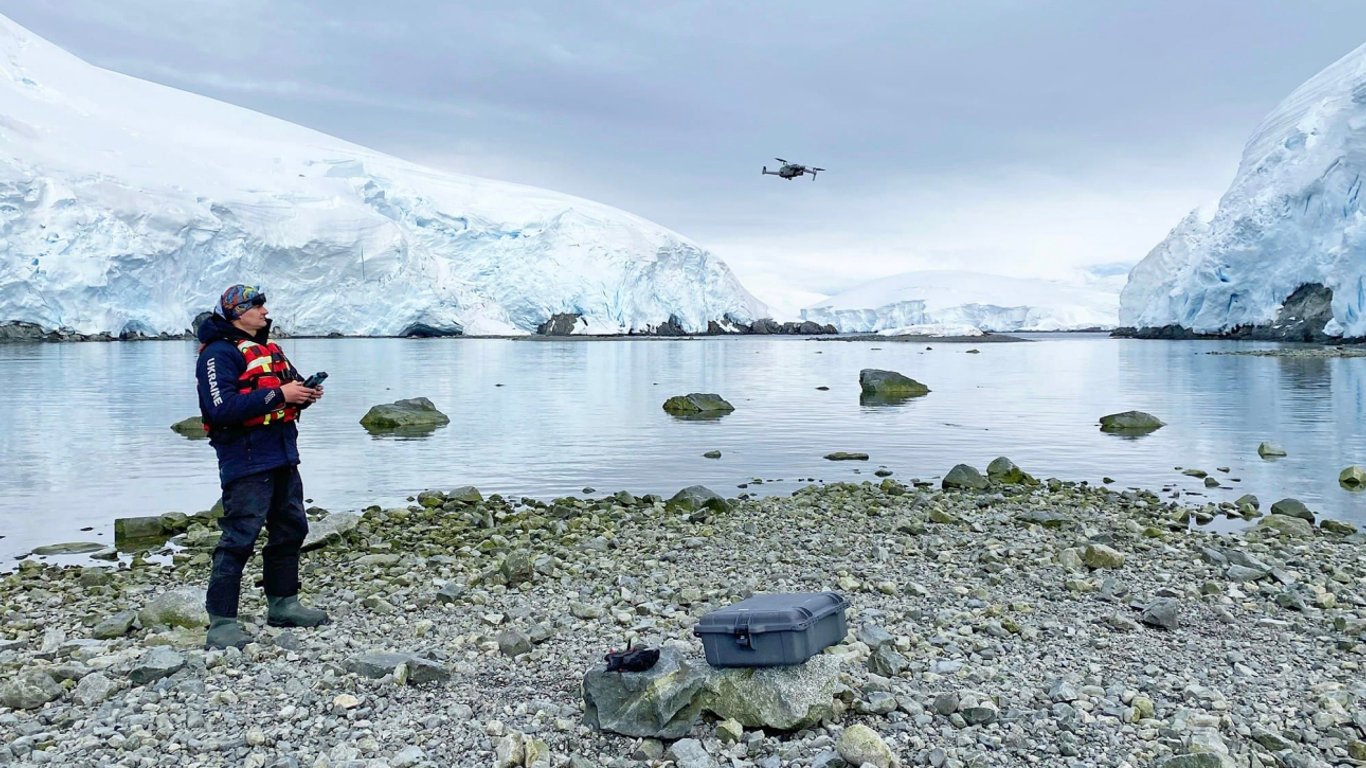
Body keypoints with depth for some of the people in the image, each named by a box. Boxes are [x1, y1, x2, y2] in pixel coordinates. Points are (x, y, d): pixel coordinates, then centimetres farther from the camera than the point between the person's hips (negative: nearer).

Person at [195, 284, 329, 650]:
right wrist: (279, 394, -22)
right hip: (246, 460, -9)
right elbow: (222, 408, -22)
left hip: (283, 458, 9)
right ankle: (221, 622, -3)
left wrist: (305, 393, 1)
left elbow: (291, 386, 25)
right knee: (238, 539, -9)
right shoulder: (219, 352, -10)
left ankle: (283, 604, 29)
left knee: (290, 529, 16)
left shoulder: (269, 349, 18)